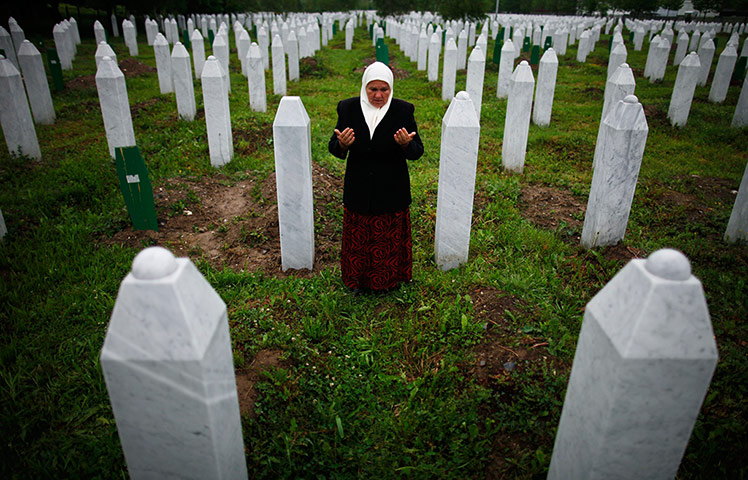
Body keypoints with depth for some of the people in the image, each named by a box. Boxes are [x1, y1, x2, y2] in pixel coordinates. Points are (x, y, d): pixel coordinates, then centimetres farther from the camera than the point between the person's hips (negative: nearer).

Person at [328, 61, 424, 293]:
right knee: (358, 238, 15)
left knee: (390, 239, 15)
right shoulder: (348, 108, -6)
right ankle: (358, 279, 38)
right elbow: (334, 149, -3)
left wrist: (406, 144, -30)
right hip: (358, 190, 1)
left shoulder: (403, 110, -9)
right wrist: (342, 144, -27)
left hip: (392, 191, -1)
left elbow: (417, 152, -7)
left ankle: (390, 277, 39)